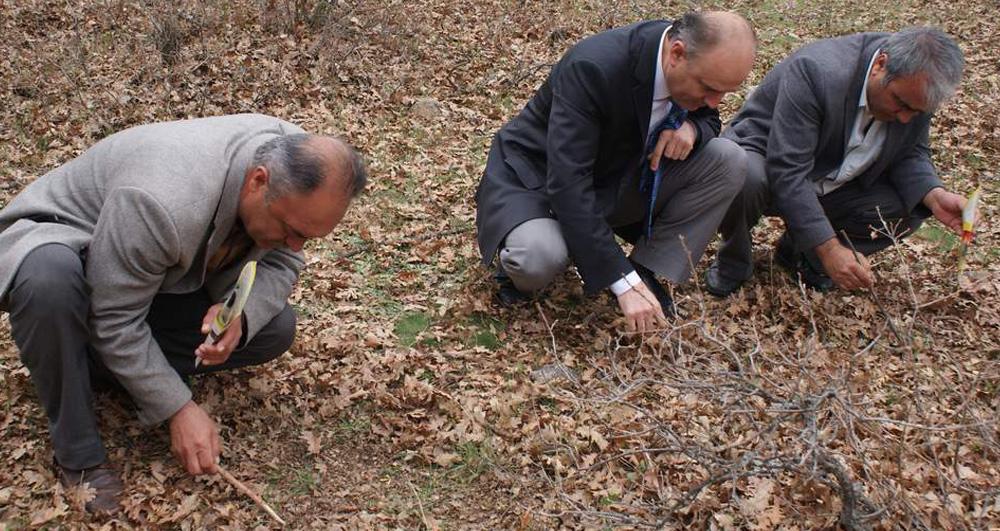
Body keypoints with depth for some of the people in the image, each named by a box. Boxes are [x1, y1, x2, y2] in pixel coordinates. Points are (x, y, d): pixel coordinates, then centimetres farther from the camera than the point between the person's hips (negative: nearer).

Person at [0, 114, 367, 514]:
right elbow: (116, 319, -31)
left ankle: (86, 359, -2)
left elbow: (282, 261, -7)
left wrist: (240, 316, -27)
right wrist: (178, 409, -28)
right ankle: (77, 453, -20)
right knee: (48, 278, -42)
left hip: (162, 275, 6)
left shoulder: (295, 166, -20)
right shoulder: (165, 203, -41)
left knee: (275, 328, -10)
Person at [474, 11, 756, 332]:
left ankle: (644, 270, -3)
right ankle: (518, 263, -2)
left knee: (728, 161, -13)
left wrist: (693, 127, -19)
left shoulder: (699, 65, -13)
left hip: (618, 178, 6)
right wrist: (623, 282, -37)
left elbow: (707, 117, 9)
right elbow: (567, 184, -37)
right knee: (540, 257, -40)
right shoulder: (592, 67, -34)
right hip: (536, 179, -6)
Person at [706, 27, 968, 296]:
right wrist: (830, 249, -39)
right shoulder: (815, 71, -34)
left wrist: (934, 195, -22)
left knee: (912, 206, -12)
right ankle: (733, 262, -7)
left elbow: (910, 154, 1)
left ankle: (797, 250, 4)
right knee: (744, 178, -39)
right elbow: (787, 173, -36)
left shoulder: (916, 91, -13)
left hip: (834, 187, 6)